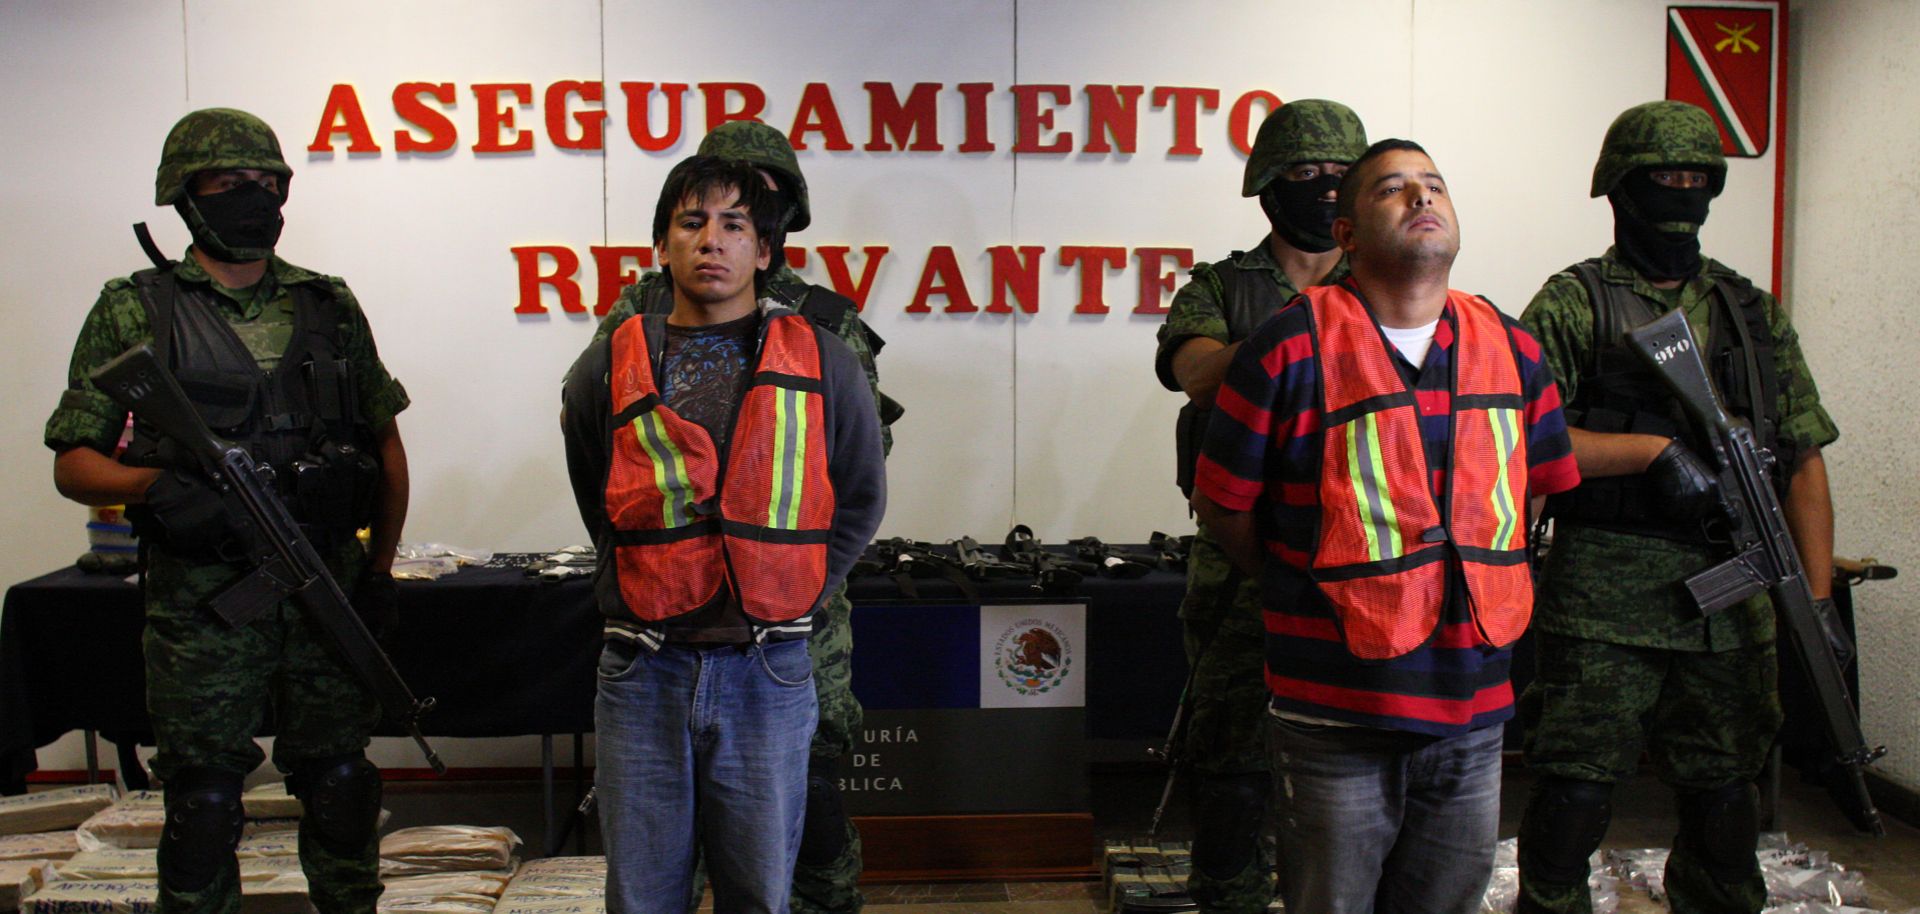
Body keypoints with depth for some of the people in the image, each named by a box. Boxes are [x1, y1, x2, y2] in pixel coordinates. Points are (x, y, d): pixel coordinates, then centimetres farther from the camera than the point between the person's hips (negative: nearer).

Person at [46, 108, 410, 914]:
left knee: (340, 784, 12)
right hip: (201, 599, -2)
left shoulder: (329, 305, 8)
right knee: (203, 801, 6)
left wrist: (380, 567, 7)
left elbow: (386, 445, 14)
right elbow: (73, 462, 0)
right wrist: (153, 486, -20)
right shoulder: (133, 312, 0)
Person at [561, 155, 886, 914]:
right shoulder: (608, 367, 4)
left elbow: (860, 500, 11)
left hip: (768, 674, 0)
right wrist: (652, 590, 11)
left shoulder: (824, 364, 3)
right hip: (643, 673, 1)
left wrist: (795, 596, 4)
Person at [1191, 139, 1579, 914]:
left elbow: (1537, 484, 19)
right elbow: (1223, 503, -3)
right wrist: (1306, 587, 4)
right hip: (1335, 719, -4)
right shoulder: (1292, 349, -10)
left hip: (1473, 714, 5)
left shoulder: (1513, 351, 6)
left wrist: (1470, 577, 11)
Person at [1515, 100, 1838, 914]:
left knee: (1723, 791, 13)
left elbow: (1804, 462, 10)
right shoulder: (1574, 304, 0)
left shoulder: (1754, 313, 13)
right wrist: (1655, 451, -16)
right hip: (1603, 598, -4)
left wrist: (1816, 601, 1)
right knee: (1575, 792, -1)